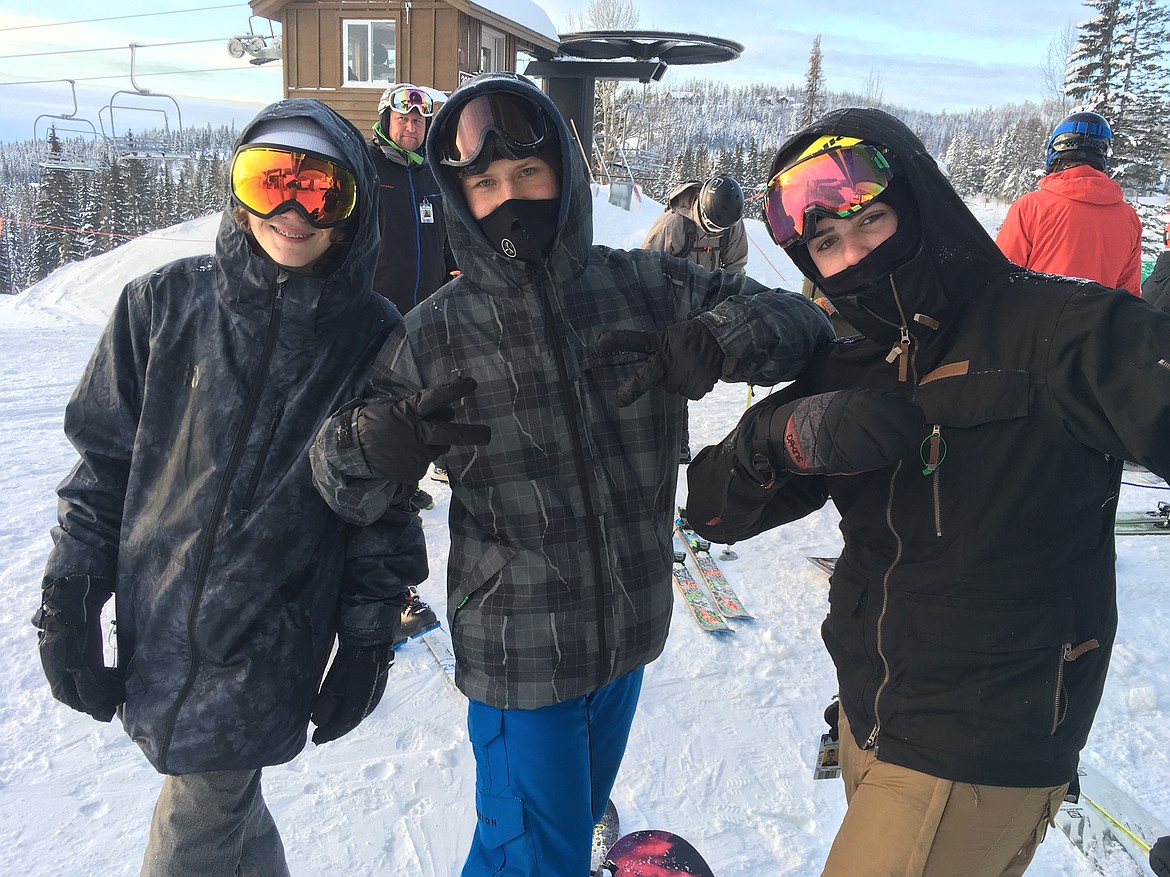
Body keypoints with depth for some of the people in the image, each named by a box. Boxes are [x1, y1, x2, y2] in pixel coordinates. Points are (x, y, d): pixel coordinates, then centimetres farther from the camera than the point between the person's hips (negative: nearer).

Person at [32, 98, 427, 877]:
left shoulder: (372, 337, -7)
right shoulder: (165, 304, -4)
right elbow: (104, 457, 3)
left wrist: (369, 635, 1)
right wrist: (68, 598, 2)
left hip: (267, 649, -2)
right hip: (153, 632, 2)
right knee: (221, 804, 18)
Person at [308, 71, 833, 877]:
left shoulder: (646, 289, -7)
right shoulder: (437, 334, -11)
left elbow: (799, 321, -5)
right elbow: (353, 494, -6)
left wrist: (711, 342, -24)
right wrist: (372, 443, -29)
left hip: (630, 629, 4)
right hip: (519, 652, -3)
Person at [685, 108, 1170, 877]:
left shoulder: (1051, 328, -16)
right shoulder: (844, 374, 1)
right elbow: (714, 511, -3)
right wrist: (792, 435, -21)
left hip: (978, 760, -6)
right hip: (867, 719, 6)